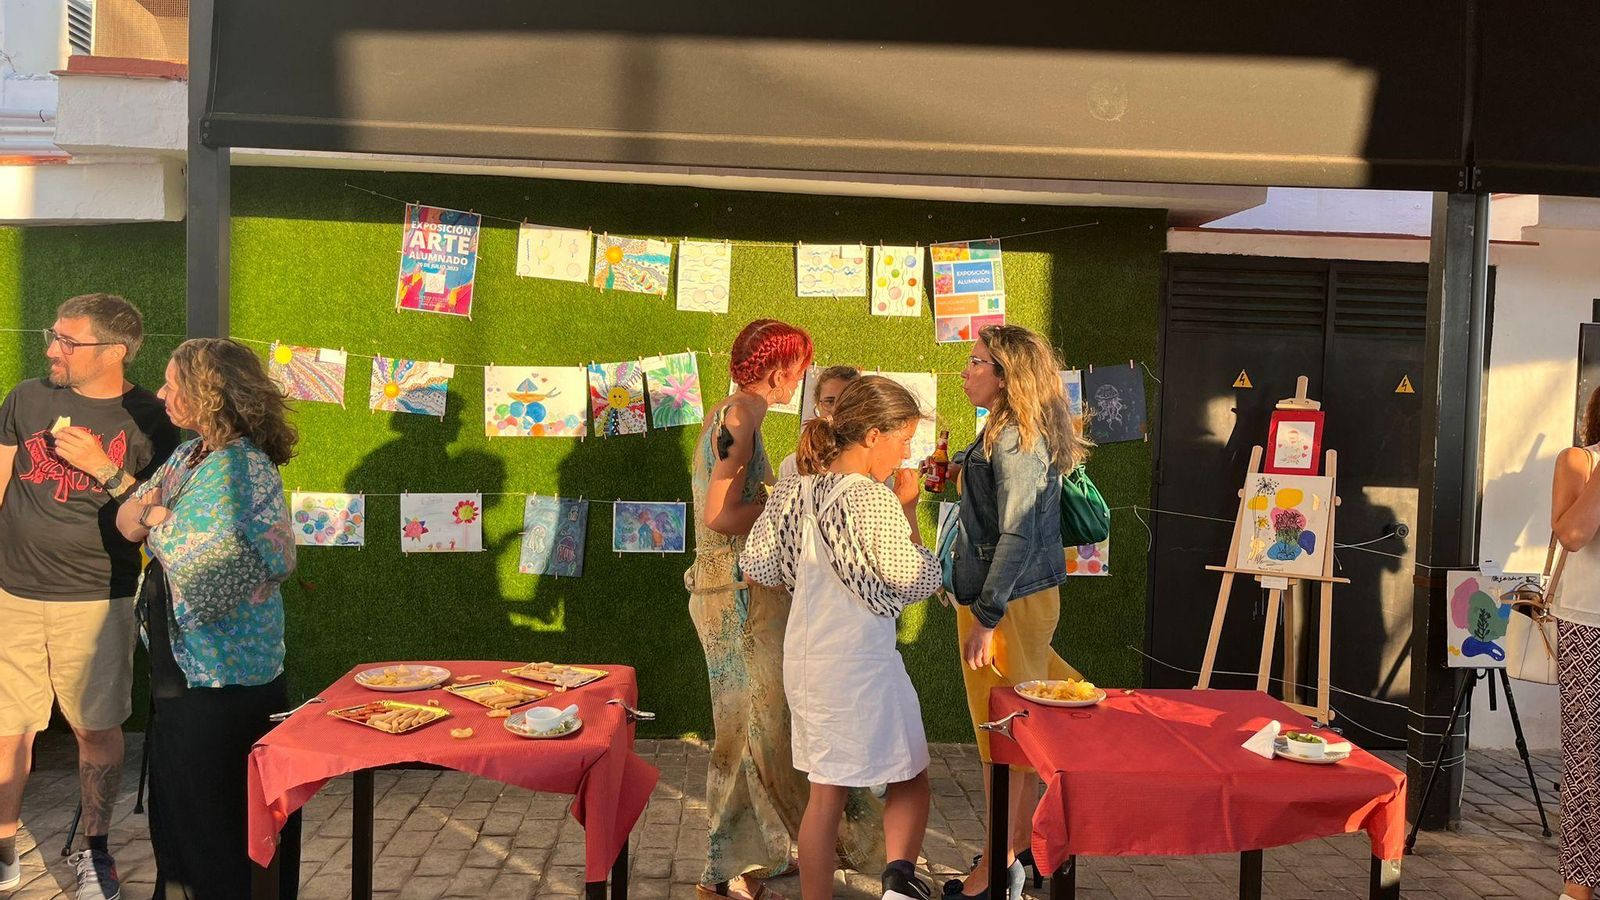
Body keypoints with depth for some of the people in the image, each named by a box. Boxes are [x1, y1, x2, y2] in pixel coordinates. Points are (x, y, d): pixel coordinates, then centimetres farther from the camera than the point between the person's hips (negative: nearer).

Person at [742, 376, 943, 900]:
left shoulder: (791, 492, 2)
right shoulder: (875, 500, -17)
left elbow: (757, 568, 7)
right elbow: (917, 583, -9)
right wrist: (908, 513, -2)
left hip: (803, 659, 6)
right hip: (861, 663, -6)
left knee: (826, 794, 16)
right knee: (910, 779, 13)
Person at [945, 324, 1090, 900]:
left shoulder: (1015, 440, -17)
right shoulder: (1010, 434, 13)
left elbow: (1018, 537, -22)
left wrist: (986, 618, -22)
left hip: (1011, 602, -10)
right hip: (1019, 598, 10)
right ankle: (1022, 845, 30)